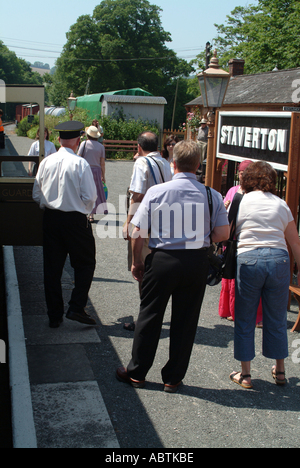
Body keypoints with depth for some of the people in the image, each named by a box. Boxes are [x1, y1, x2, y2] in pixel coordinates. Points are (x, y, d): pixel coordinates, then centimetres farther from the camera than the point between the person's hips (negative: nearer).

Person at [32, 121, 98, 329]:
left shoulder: (46, 162, 1)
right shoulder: (80, 163, -12)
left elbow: (36, 194, 5)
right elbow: (90, 196, -13)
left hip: (50, 218, 4)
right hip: (75, 220, -4)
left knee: (52, 267, 10)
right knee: (85, 264, 12)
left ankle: (54, 315, 17)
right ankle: (76, 308, 3)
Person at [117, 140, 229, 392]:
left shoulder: (156, 192, -6)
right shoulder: (212, 195, -4)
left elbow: (138, 232, -5)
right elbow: (223, 234, -4)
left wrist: (137, 262, 8)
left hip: (162, 260, -1)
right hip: (197, 261, 1)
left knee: (150, 316, 12)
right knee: (185, 320, 12)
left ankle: (136, 373, 25)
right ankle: (173, 378, 23)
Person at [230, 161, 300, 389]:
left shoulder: (240, 201, 5)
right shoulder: (281, 204, 12)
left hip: (248, 260, -2)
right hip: (279, 259, 3)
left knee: (245, 320, 9)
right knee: (277, 319, 15)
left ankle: (245, 374, 16)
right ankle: (280, 371, 29)